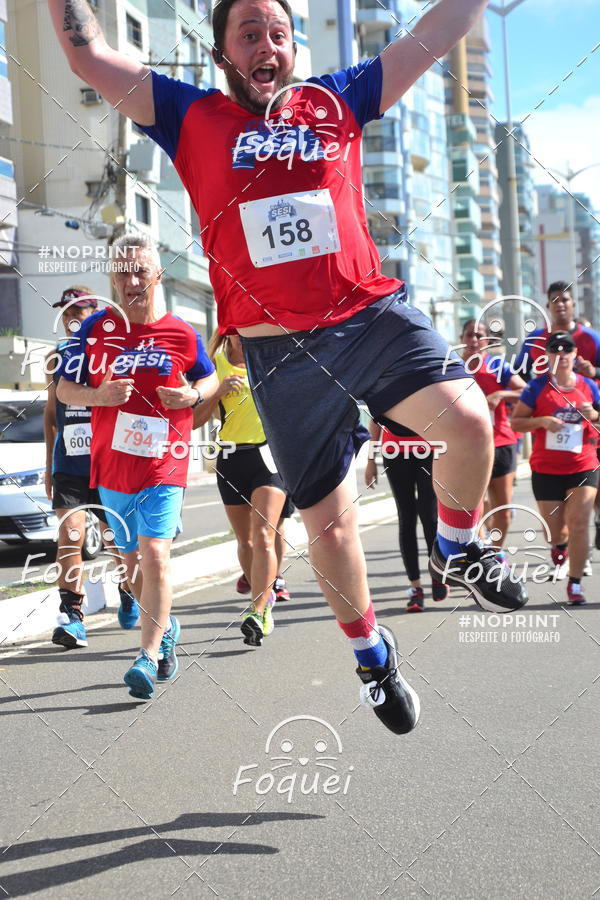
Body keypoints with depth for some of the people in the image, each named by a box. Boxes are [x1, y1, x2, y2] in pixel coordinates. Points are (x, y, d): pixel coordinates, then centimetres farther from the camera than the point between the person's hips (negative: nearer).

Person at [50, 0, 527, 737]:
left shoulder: (338, 101, 12)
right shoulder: (192, 118, 8)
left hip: (374, 317, 1)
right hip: (280, 352, -1)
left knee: (469, 419, -26)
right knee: (329, 523, 5)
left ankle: (456, 550, 4)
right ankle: (370, 650, 32)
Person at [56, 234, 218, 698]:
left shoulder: (182, 333, -2)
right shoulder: (95, 329, 1)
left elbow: (208, 378, 14)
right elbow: (65, 389, 5)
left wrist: (193, 395, -8)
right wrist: (98, 395, -16)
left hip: (164, 464, -3)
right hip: (112, 466, 3)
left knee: (154, 555, -15)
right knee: (133, 560, 14)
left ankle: (148, 657, -9)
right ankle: (165, 628, 38)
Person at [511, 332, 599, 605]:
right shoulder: (537, 386, -3)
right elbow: (516, 421, -2)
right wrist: (542, 421, -19)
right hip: (546, 469, 0)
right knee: (554, 529, 8)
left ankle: (575, 584, 0)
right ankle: (560, 545, 46)